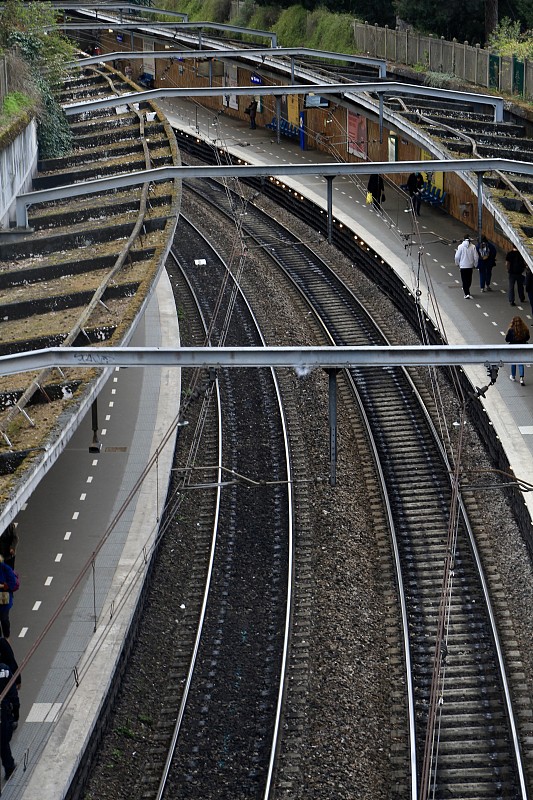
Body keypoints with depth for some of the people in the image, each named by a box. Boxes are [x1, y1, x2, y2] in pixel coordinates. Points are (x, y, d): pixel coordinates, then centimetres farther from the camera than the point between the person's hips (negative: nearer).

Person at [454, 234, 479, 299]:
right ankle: (467, 292, 33)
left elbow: (457, 257, -7)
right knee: (469, 280, 18)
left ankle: (467, 294, -8)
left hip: (462, 266, -2)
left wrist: (457, 264, 11)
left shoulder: (460, 246, -10)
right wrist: (475, 265, 11)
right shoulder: (473, 247, -7)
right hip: (470, 266, 2)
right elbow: (476, 257, -5)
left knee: (464, 280, 2)